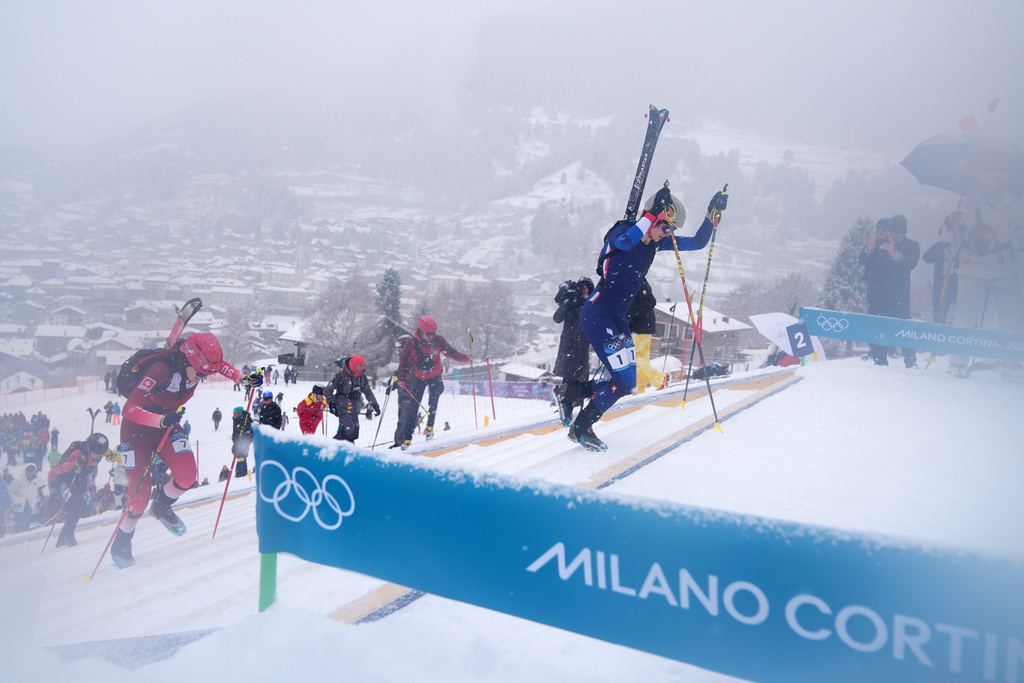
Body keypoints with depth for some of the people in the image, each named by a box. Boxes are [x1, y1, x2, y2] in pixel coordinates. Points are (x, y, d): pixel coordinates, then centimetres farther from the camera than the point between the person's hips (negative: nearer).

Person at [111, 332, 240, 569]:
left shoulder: (198, 362, -17)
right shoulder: (161, 369, -35)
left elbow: (222, 366, 6)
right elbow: (129, 409, -36)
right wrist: (162, 420, -52)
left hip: (168, 425, 5)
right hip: (138, 427, -5)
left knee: (187, 476, -17)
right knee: (140, 493, -7)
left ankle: (161, 507, 17)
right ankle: (120, 545, 21)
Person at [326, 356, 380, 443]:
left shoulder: (362, 377, 8)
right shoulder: (341, 376, -12)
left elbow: (368, 392, 22)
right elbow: (328, 390, -6)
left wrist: (374, 404, 21)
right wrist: (331, 404, -13)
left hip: (354, 410, 7)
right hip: (343, 409, -7)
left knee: (354, 433, 3)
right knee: (349, 430, -20)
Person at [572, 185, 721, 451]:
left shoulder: (657, 242, 6)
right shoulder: (621, 233, -15)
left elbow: (697, 243, 10)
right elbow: (627, 241, -40)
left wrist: (712, 214, -3)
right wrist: (654, 212, -41)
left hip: (618, 319, 9)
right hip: (597, 315, -9)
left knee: (625, 382, 8)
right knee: (624, 383, -13)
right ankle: (579, 428, 3)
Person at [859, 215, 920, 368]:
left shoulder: (912, 246, 7)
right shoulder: (878, 243, 11)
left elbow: (911, 264, -12)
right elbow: (862, 261, 0)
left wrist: (896, 254, -30)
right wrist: (869, 250, -21)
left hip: (899, 296, -2)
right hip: (876, 294, 2)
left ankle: (911, 362, -6)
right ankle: (879, 361, 7)